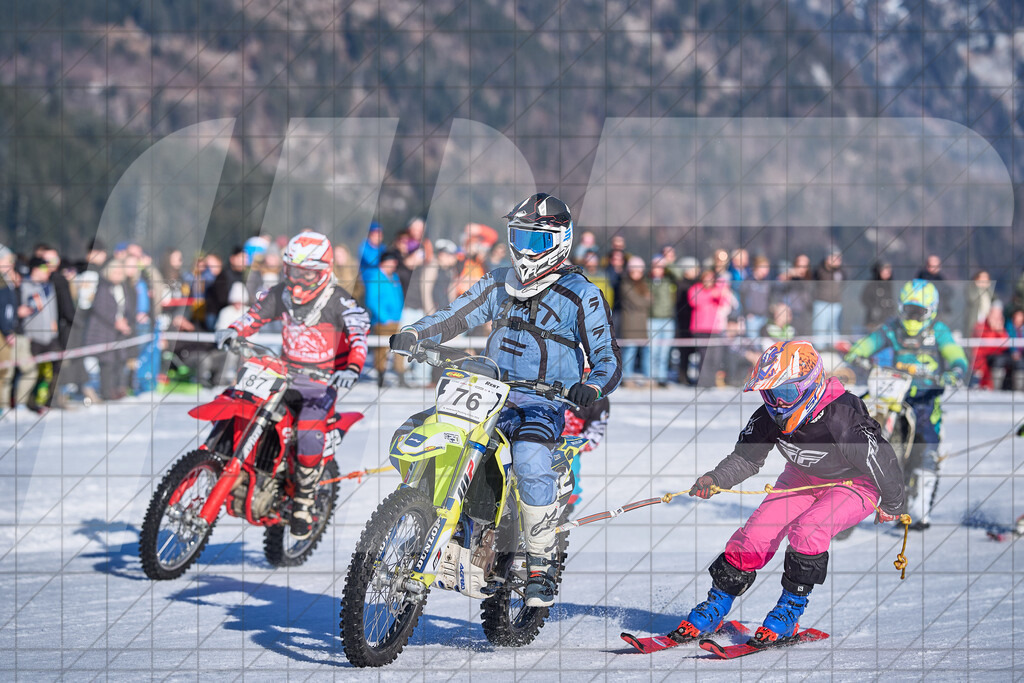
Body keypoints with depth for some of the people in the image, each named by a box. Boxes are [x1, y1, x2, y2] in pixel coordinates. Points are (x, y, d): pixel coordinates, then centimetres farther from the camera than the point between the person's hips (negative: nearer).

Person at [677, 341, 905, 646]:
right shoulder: (770, 418, -20)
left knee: (807, 530, -31)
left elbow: (882, 461, -23)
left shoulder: (842, 420, -37)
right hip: (802, 478, 5)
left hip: (854, 485, -5)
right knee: (756, 532, -11)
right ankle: (717, 604, 6)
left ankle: (790, 610, -14)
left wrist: (891, 506, -7)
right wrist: (715, 479, -29)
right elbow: (745, 458, -8)